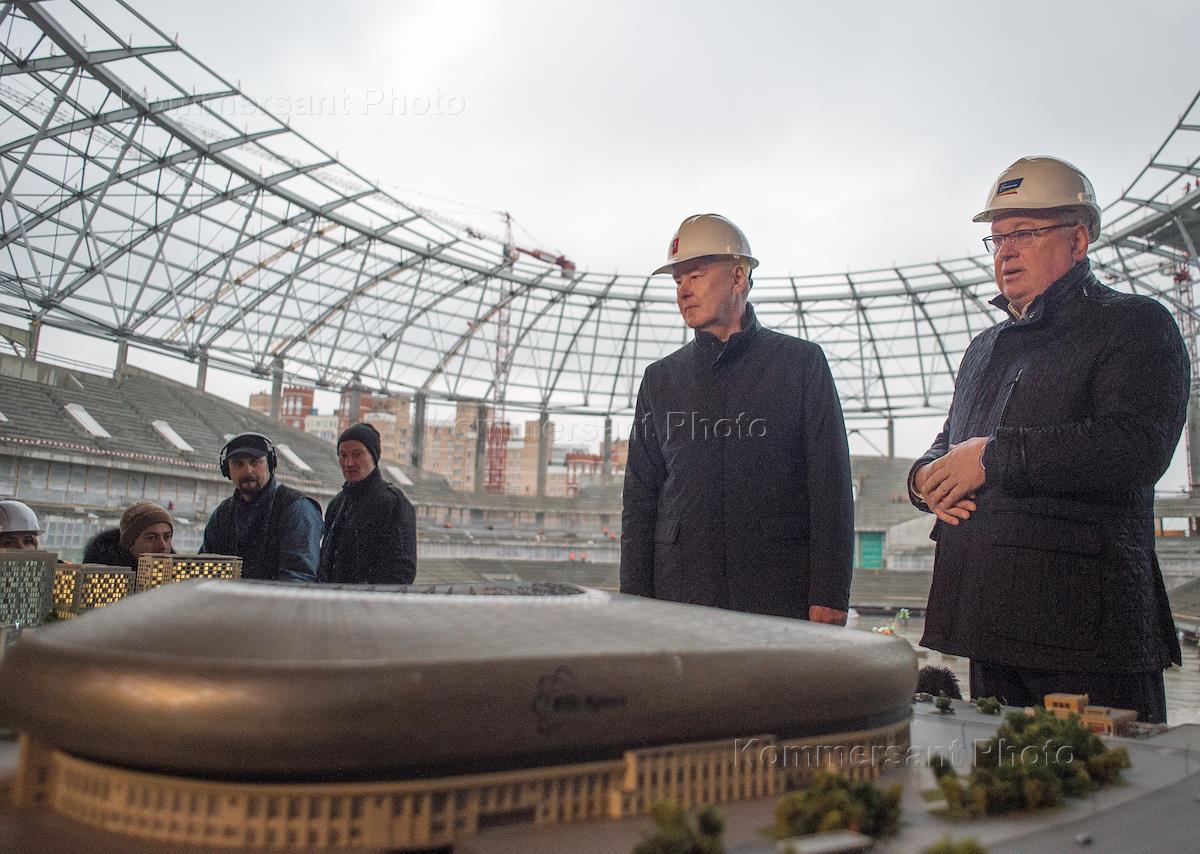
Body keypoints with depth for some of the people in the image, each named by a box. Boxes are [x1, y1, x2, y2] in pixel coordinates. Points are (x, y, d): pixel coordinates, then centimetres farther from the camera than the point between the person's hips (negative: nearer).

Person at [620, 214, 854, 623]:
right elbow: (639, 499, 12)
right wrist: (636, 604, 4)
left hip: (781, 595, -2)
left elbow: (831, 488, 1)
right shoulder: (661, 378, 13)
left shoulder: (801, 362, 6)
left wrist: (829, 598, -7)